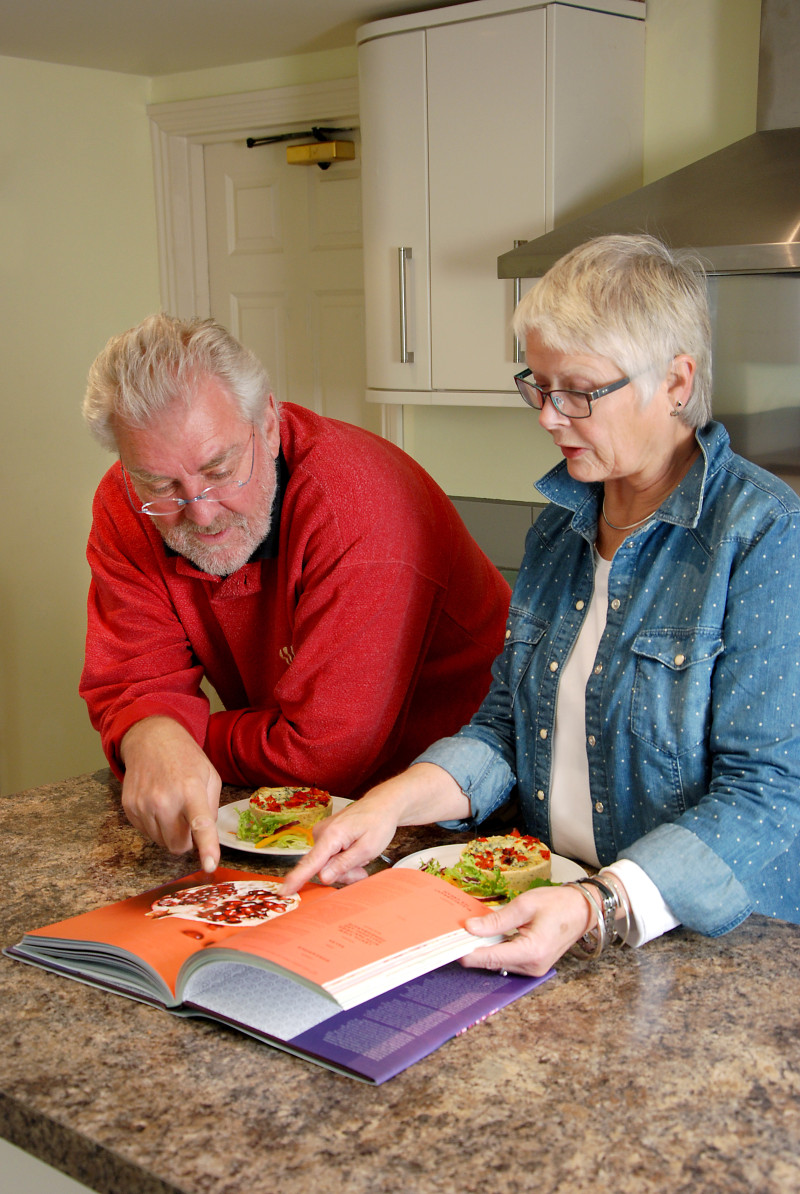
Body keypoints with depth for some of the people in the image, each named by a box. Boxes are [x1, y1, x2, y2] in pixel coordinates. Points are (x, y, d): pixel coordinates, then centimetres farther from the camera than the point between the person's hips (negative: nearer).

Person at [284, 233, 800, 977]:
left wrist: (598, 910, -30)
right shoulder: (559, 525, 9)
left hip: (713, 943, -5)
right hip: (542, 911, 5)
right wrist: (390, 804, -7)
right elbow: (505, 728, 10)